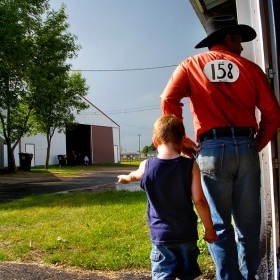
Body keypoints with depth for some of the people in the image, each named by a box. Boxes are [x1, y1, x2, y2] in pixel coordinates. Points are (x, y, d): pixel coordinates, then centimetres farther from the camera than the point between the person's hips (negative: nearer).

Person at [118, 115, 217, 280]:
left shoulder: (146, 166, -6)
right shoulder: (190, 165, -11)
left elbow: (135, 175, 18)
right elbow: (199, 200, -11)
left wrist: (126, 178, 42)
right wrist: (209, 228, 1)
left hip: (160, 235, 0)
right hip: (187, 233, 1)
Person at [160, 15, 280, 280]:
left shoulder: (191, 65, 10)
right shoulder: (249, 67, 11)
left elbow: (168, 101, -5)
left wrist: (180, 139, 2)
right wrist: (256, 145, 15)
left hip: (211, 150, -1)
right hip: (246, 148, 1)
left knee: (219, 225, 6)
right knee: (248, 223, 12)